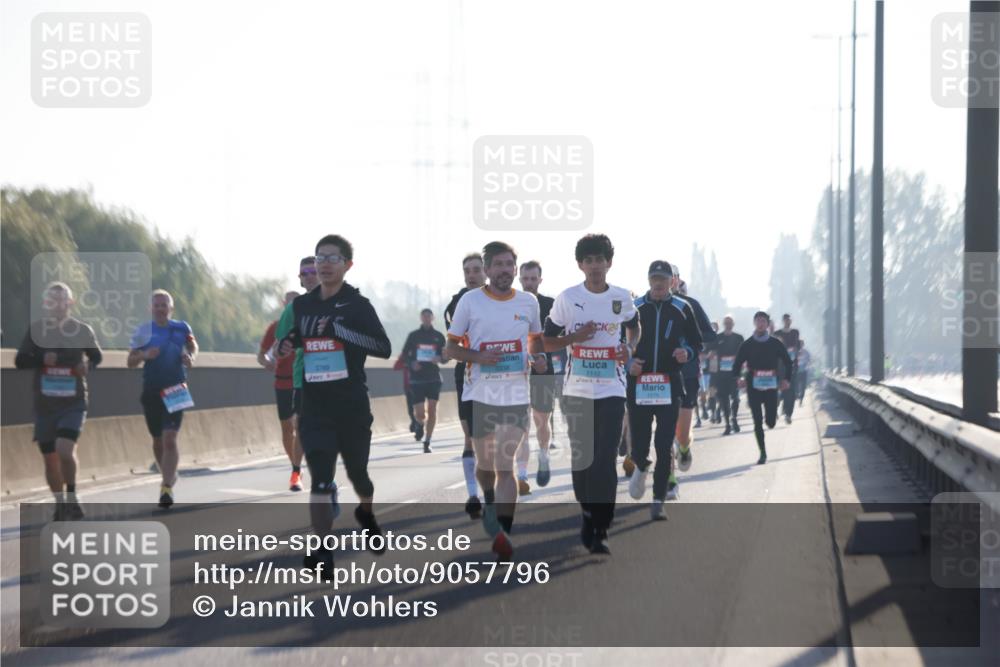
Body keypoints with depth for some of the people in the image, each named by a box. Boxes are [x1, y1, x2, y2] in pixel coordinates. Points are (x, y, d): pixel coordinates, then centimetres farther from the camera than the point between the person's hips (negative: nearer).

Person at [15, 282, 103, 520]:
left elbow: (96, 356, 13)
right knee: (50, 458, 9)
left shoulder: (82, 331, -3)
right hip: (44, 404, 2)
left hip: (73, 404, -2)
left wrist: (88, 366, -9)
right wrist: (42, 359, -21)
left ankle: (72, 498, -2)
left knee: (65, 449, -21)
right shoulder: (35, 329, -2)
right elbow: (20, 360, -3)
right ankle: (60, 503, 27)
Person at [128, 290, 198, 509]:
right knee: (158, 440, 14)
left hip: (176, 391, -2)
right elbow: (130, 362, 4)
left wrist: (191, 357, -1)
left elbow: (193, 346, 21)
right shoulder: (143, 331, 1)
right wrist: (144, 355, -17)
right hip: (151, 392, 2)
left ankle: (167, 487, -19)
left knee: (170, 438, -16)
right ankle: (169, 476, 38)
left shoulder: (181, 328, 1)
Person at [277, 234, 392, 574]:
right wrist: (286, 346, 1)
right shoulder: (301, 305, 7)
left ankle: (366, 514, 49)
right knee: (320, 480, -13)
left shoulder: (357, 305, -7)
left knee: (358, 472, 16)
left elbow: (384, 347, -17)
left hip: (353, 408, -2)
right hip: (314, 408, 2)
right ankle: (323, 553, -15)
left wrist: (337, 329, -26)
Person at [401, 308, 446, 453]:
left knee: (432, 408, -8)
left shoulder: (439, 336, 6)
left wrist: (439, 358, -14)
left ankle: (427, 442, 3)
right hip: (417, 378, -1)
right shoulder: (413, 335, 6)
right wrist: (411, 363, -12)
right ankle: (420, 424, 33)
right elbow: (405, 355, 8)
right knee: (420, 414, -4)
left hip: (434, 377, 1)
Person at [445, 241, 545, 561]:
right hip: (479, 393, 0)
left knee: (505, 465, -13)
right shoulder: (470, 301, -1)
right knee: (485, 462, 14)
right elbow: (452, 345, 3)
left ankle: (503, 533, -18)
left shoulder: (529, 301, 6)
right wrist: (478, 357, -15)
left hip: (516, 394, 0)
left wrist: (539, 358, 0)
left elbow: (536, 338, 22)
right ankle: (490, 501, 46)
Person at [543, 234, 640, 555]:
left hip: (612, 390, 0)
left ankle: (599, 532, -6)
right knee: (582, 459, 7)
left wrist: (630, 348, 1)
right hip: (578, 390, 0)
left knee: (606, 461, -8)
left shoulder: (622, 297, 2)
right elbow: (547, 343, 2)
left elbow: (634, 326, 22)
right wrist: (576, 337, -15)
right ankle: (587, 517, 25)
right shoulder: (567, 298, -4)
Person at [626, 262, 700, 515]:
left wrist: (687, 352, -7)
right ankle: (641, 467, 39)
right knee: (639, 443, 2)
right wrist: (628, 363, -8)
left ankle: (659, 500, 2)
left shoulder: (682, 309, 6)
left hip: (669, 385, 0)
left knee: (665, 446, -6)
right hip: (638, 385, 0)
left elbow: (696, 341, 15)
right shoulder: (633, 308, 5)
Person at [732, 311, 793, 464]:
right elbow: (737, 364, 5)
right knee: (758, 422, -4)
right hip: (753, 387, 0)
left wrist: (787, 380, -2)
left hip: (771, 387, 0)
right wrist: (738, 377, -14)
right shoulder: (747, 344, 4)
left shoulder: (775, 343, 5)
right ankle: (763, 453, 2)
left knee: (770, 422, -3)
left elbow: (787, 362, 11)